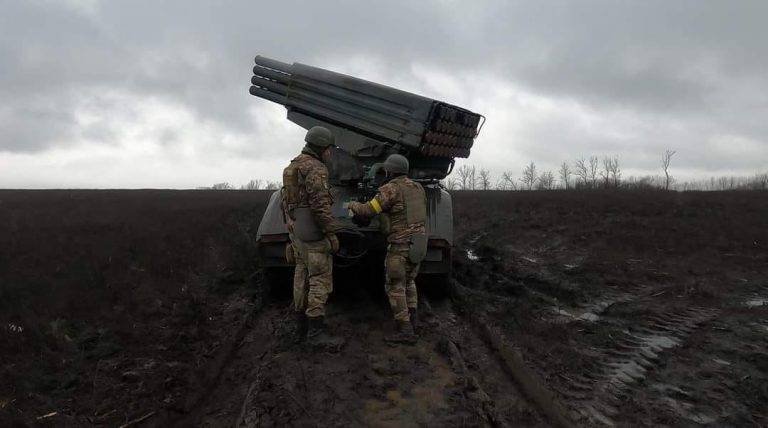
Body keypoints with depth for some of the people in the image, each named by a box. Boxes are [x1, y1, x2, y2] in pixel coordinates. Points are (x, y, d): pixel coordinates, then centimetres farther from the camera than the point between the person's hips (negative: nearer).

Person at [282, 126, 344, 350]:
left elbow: (286, 202, 21)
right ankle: (316, 331, -7)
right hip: (312, 232, -10)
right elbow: (320, 204, -21)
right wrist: (331, 233, -17)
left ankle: (302, 326, 20)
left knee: (302, 276, 13)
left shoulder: (293, 167, 18)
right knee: (320, 279, -7)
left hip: (295, 230, 10)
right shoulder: (315, 168, -14)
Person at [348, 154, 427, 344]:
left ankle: (405, 330, -5)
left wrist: (353, 205, 7)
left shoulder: (391, 188, -11)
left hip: (401, 244, -8)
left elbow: (369, 210, -14)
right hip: (420, 241, 8)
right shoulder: (417, 187, 11)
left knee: (395, 286, -2)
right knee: (409, 281, 24)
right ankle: (411, 317, 28)